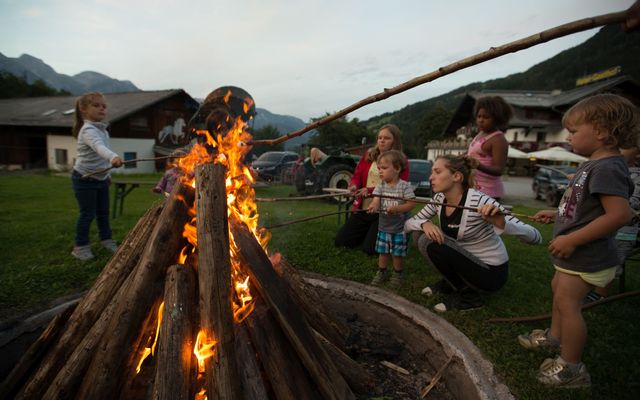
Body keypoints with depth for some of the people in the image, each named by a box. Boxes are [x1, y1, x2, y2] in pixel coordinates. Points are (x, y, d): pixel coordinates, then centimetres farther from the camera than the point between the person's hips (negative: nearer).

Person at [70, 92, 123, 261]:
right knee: (88, 214, -2)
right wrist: (113, 157, -63)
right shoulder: (88, 130, -23)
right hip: (84, 179, -8)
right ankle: (80, 246, 14)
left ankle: (106, 239, 30)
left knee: (103, 211, 15)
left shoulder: (103, 130, 6)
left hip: (101, 178, 8)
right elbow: (99, 147, -44)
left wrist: (108, 173, 18)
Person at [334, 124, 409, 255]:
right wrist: (354, 186, -17)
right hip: (362, 209, 6)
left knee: (370, 248, -11)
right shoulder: (369, 156, 8)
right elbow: (357, 176, 8)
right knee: (340, 241, 5)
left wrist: (371, 190, -26)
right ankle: (368, 232, 29)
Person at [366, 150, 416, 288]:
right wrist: (373, 206, -38)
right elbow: (376, 201, -14)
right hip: (383, 226, 4)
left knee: (397, 254, 8)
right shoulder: (380, 186, -3)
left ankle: (397, 274, 28)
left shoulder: (405, 186, -12)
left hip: (400, 228, -3)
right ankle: (382, 272, 31)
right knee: (383, 251, 13)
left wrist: (396, 208, -27)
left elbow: (411, 204, -13)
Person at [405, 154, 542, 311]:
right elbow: (408, 224, -2)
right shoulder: (439, 199, -7)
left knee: (433, 244, -24)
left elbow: (536, 237, -29)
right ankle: (451, 283, 10)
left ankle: (468, 295, -3)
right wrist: (424, 223, -25)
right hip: (468, 260, 6)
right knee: (424, 238, -10)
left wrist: (502, 224, -50)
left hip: (491, 271, -6)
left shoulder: (479, 201, -27)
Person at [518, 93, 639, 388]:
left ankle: (571, 368, 13)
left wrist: (572, 239, -30)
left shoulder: (607, 168, -23)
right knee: (559, 288, 25)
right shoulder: (595, 164, 8)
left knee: (568, 302, -3)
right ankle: (555, 336, 46)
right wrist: (557, 214, 13)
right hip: (575, 255, 11)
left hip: (584, 257, -11)